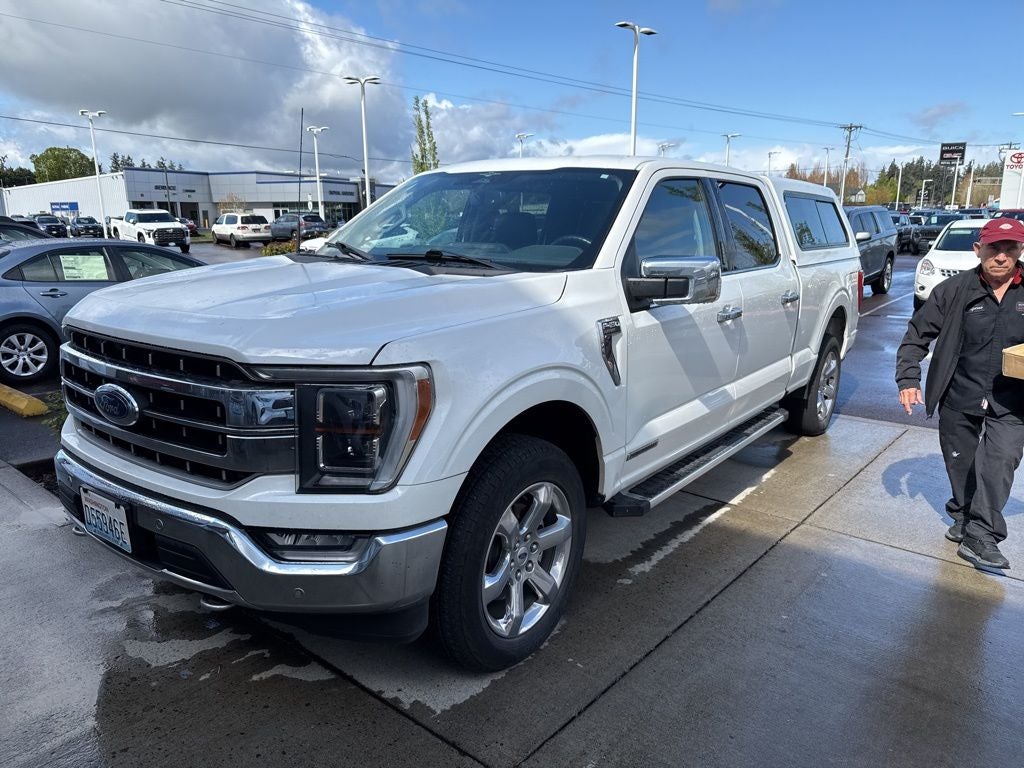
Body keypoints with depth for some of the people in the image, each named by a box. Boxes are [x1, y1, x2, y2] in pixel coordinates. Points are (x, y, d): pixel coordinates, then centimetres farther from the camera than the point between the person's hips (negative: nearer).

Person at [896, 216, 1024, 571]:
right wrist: (908, 379, -9)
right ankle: (963, 518, 35)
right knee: (959, 463, 14)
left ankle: (981, 536, -7)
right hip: (959, 399, 1)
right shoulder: (955, 290, -6)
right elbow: (917, 335, -1)